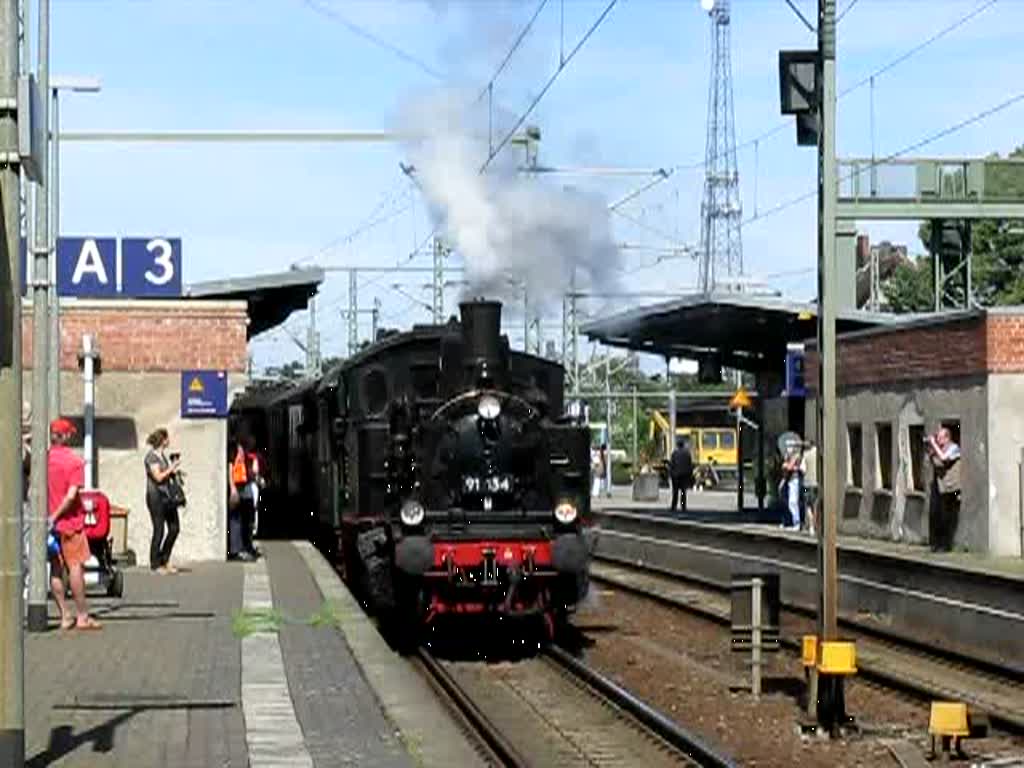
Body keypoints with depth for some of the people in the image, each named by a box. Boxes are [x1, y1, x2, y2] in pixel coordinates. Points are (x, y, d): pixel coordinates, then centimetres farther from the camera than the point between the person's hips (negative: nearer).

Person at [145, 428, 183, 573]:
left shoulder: (163, 455, 15)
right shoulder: (151, 456, -11)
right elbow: (158, 477, -17)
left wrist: (174, 471, 7)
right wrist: (171, 468, -9)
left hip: (167, 495, 9)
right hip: (156, 496, -9)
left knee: (174, 528, 7)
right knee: (159, 530, -3)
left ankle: (164, 560, 18)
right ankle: (155, 564, 6)